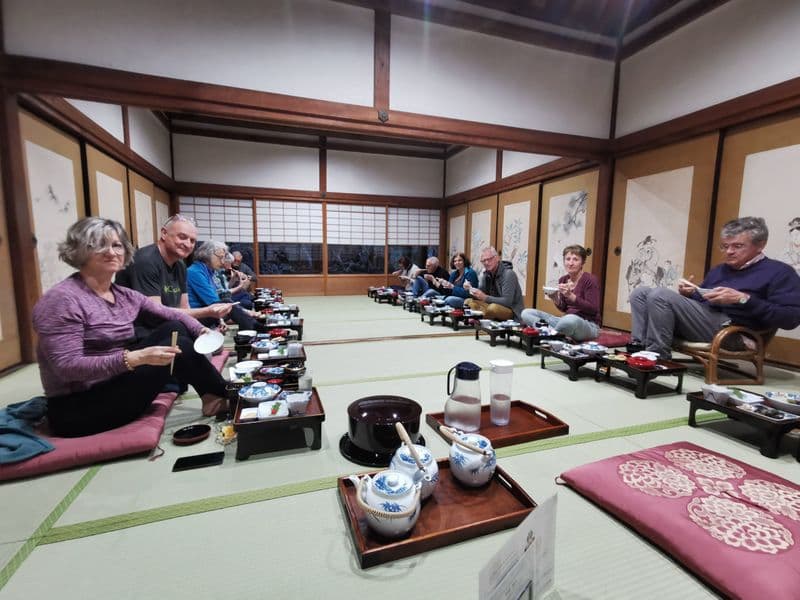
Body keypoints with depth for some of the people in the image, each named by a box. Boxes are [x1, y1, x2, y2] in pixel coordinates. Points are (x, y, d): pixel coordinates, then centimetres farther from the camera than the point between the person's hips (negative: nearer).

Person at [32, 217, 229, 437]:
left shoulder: (125, 295, 6)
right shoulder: (62, 299, -17)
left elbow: (172, 315, 11)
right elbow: (67, 367, -23)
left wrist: (202, 332, -8)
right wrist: (136, 358, -34)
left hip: (115, 382, 7)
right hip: (78, 408, -7)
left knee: (174, 329, -4)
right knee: (177, 345, -18)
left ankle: (212, 395, 0)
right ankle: (224, 396, 1)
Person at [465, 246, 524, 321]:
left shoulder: (508, 274, -18)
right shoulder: (486, 273, 3)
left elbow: (507, 301, -25)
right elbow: (481, 295, 5)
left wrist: (485, 297, -30)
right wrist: (471, 289, -15)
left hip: (511, 310, -6)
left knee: (493, 307, -37)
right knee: (468, 302, -7)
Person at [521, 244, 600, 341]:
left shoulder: (590, 280, -10)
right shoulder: (563, 280, 7)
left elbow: (593, 310, -15)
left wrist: (571, 296, -26)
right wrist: (555, 299, -8)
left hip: (589, 325, -6)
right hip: (568, 321, 6)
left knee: (571, 319, -43)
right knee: (526, 313, -5)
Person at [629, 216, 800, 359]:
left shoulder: (779, 272, 4)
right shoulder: (719, 270, 26)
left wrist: (743, 299, -16)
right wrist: (689, 294, 5)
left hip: (730, 330, -8)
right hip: (702, 318, 8)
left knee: (660, 295, -27)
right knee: (641, 293, -3)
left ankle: (657, 356, -23)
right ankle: (639, 347, -17)